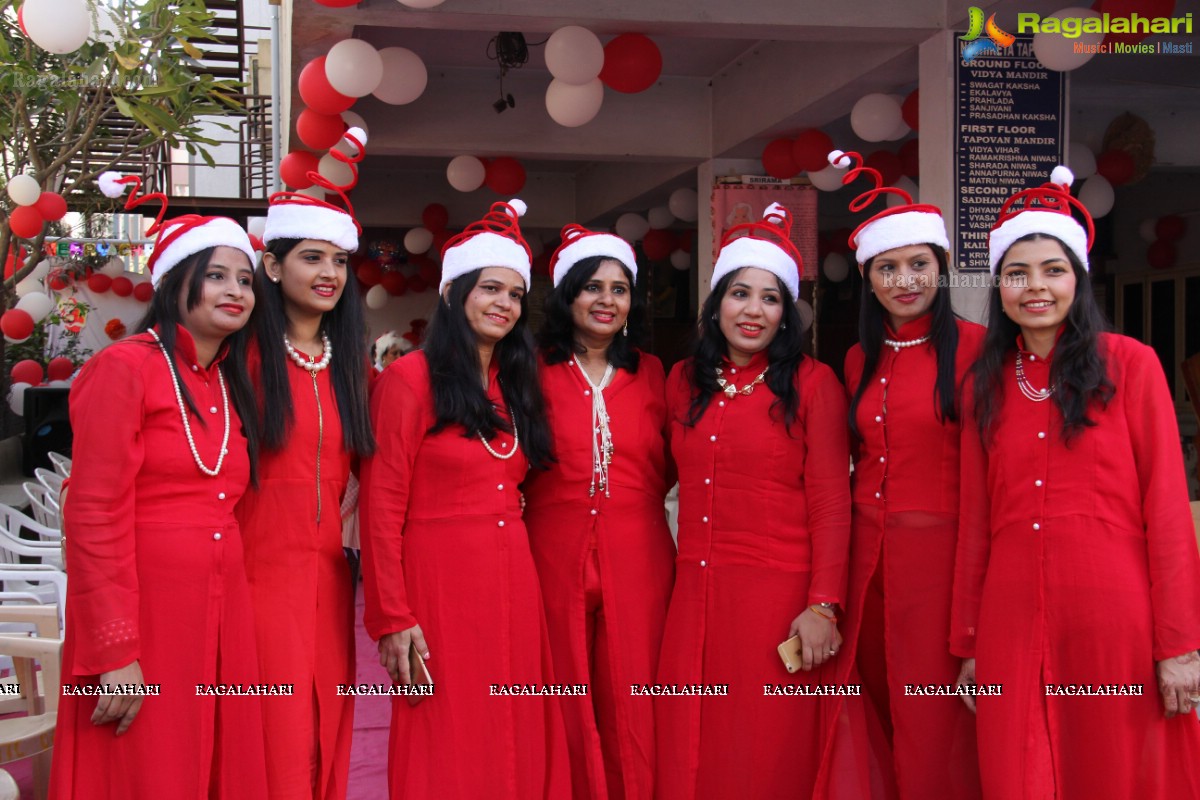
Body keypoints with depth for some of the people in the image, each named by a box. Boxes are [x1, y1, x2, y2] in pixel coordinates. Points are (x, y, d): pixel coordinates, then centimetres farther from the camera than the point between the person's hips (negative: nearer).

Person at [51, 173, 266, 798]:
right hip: (141, 611, -7)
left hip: (220, 617, 7)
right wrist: (115, 654, -18)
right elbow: (94, 518, -13)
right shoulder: (124, 370, -7)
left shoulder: (229, 387, 15)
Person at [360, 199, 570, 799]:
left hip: (514, 584, 6)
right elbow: (382, 508, -9)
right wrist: (391, 618, -14)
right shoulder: (410, 379, -5)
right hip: (441, 584, -6)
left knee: (518, 743, 8)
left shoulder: (515, 386, 15)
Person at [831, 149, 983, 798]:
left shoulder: (972, 349, -7)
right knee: (878, 713, 13)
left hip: (940, 551, -6)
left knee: (932, 726, 1)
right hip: (867, 553, 6)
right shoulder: (859, 360, 12)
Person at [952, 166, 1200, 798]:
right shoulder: (986, 384, 11)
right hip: (1013, 621, 3)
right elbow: (977, 518, 12)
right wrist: (968, 643, 11)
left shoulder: (1129, 364, 0)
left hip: (1114, 615, -3)